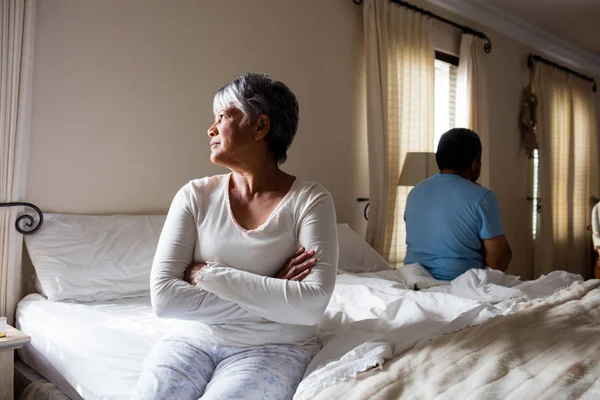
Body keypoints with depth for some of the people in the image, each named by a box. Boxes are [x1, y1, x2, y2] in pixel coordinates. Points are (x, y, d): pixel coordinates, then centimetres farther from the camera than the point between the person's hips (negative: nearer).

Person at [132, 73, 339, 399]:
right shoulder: (195, 196, -1)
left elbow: (311, 306, -19)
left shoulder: (310, 200, -8)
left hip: (272, 348, -2)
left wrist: (210, 274, -17)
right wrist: (271, 298, -15)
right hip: (193, 340, 3)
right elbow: (163, 296, -10)